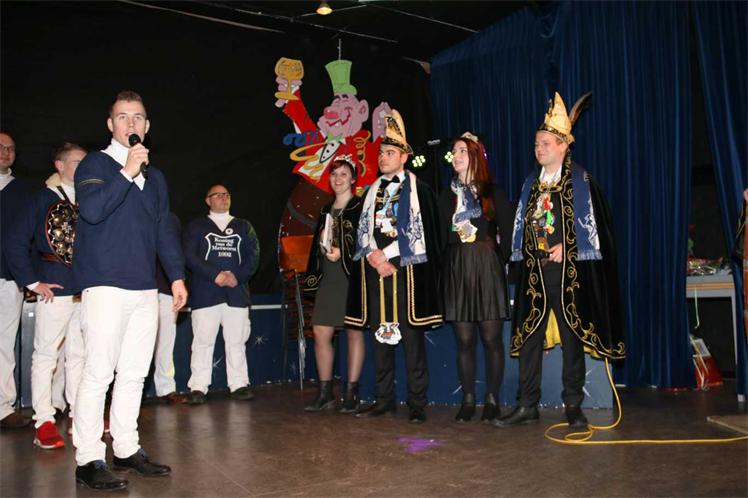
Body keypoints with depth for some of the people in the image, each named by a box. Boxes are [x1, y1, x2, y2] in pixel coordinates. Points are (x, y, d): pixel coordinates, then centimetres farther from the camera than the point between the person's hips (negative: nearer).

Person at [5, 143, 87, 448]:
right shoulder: (43, 200, 0)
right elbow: (15, 242, -3)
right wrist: (32, 282, -6)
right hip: (54, 289, -4)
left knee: (79, 354, 11)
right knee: (46, 354, 1)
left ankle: (79, 414, 21)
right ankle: (44, 421, 8)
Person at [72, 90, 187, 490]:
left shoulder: (154, 176, 19)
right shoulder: (95, 164, 1)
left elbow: (164, 230, 20)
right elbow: (92, 210, -17)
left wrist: (177, 275, 14)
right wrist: (127, 172, -18)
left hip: (145, 289, 6)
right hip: (105, 285, -6)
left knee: (134, 373, 10)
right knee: (99, 373, -6)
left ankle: (127, 449, 19)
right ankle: (88, 460, 2)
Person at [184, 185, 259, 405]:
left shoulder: (244, 226, 18)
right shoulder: (196, 226, 11)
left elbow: (253, 255, 8)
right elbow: (190, 255, -2)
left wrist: (238, 276, -8)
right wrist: (215, 275, -12)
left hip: (237, 292, 2)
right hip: (205, 293, -2)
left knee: (237, 340, 2)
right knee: (203, 340, -5)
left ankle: (239, 384, 9)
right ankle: (198, 387, 1)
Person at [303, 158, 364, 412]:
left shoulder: (361, 207, 0)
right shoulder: (326, 210, 20)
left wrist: (342, 253, -18)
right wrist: (313, 275, 11)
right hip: (328, 279, 6)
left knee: (354, 333, -1)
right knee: (321, 333, 3)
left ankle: (351, 394, 6)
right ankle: (325, 393, 13)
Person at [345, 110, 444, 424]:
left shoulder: (419, 189, 2)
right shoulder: (372, 191, 18)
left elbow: (418, 232, -6)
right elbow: (363, 231, 13)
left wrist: (385, 254, -9)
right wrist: (374, 255, -5)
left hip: (406, 271, -5)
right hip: (374, 270, 5)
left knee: (411, 337, -5)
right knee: (380, 335, 7)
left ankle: (417, 405, 3)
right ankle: (384, 401, 15)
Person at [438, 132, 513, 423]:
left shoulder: (492, 192, 5)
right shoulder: (447, 194, 13)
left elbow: (507, 232, 3)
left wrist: (500, 263, -4)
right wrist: (445, 265, 0)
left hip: (487, 268, -2)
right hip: (456, 270, 3)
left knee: (491, 338, -1)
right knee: (464, 339, 4)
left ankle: (492, 400, 10)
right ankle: (468, 400, 12)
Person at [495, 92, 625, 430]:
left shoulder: (579, 180, 0)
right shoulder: (531, 183, 14)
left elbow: (588, 222, -4)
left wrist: (564, 247, -12)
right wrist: (524, 255, 6)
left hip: (568, 269, -4)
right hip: (534, 270, 5)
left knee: (571, 336, 2)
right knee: (529, 335, 4)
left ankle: (573, 406, 13)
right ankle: (527, 406, 11)